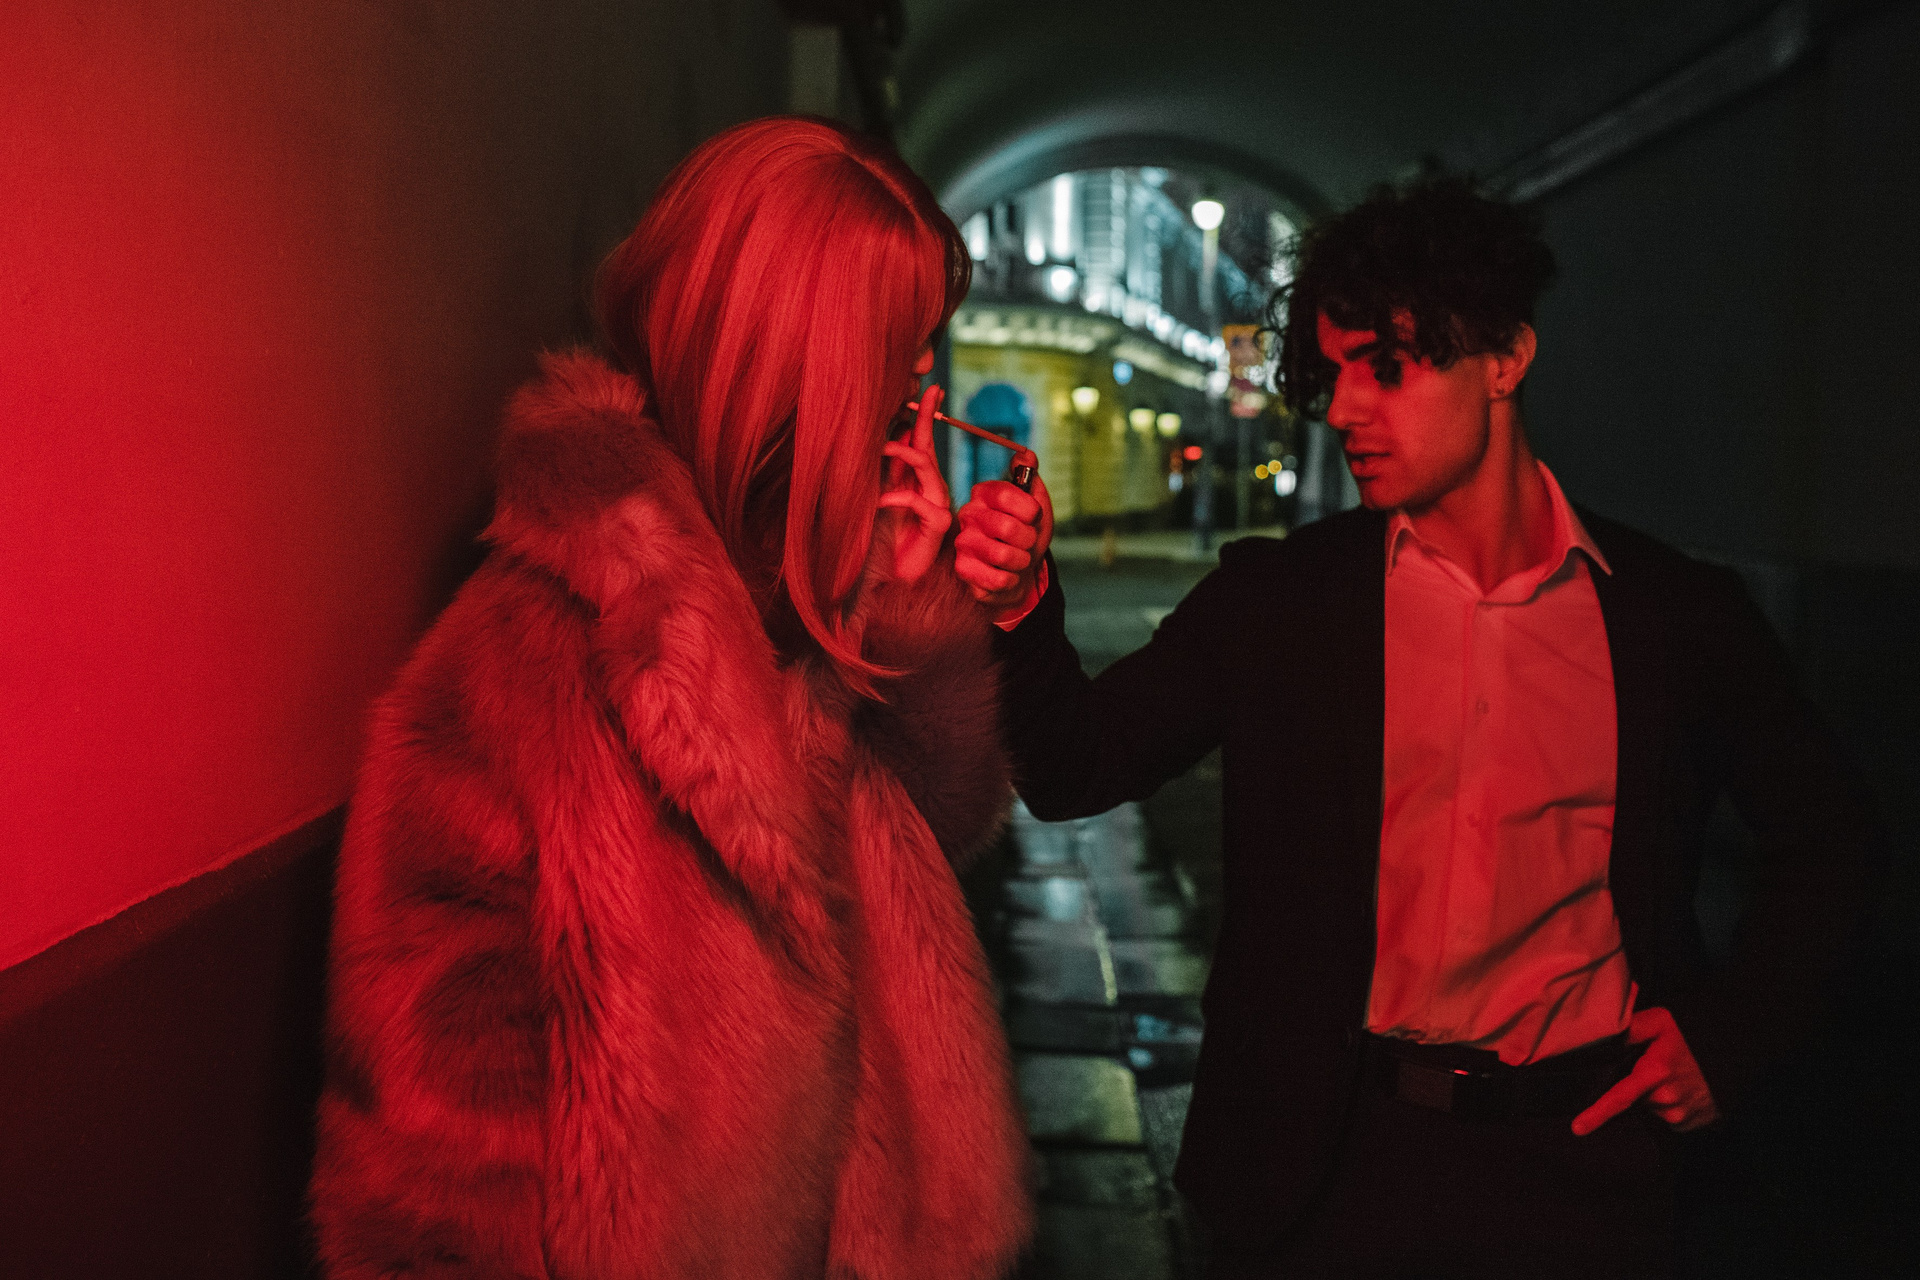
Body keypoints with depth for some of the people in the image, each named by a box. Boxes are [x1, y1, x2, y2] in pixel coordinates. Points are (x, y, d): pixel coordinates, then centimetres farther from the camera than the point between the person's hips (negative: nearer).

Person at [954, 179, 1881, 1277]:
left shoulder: (1680, 615, -2)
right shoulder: (1275, 599, -3)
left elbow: (1831, 834, 11)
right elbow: (1075, 771, -8)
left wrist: (1734, 1029, 1)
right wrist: (1023, 604, -24)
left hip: (1578, 1164, 0)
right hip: (1327, 1165, 0)